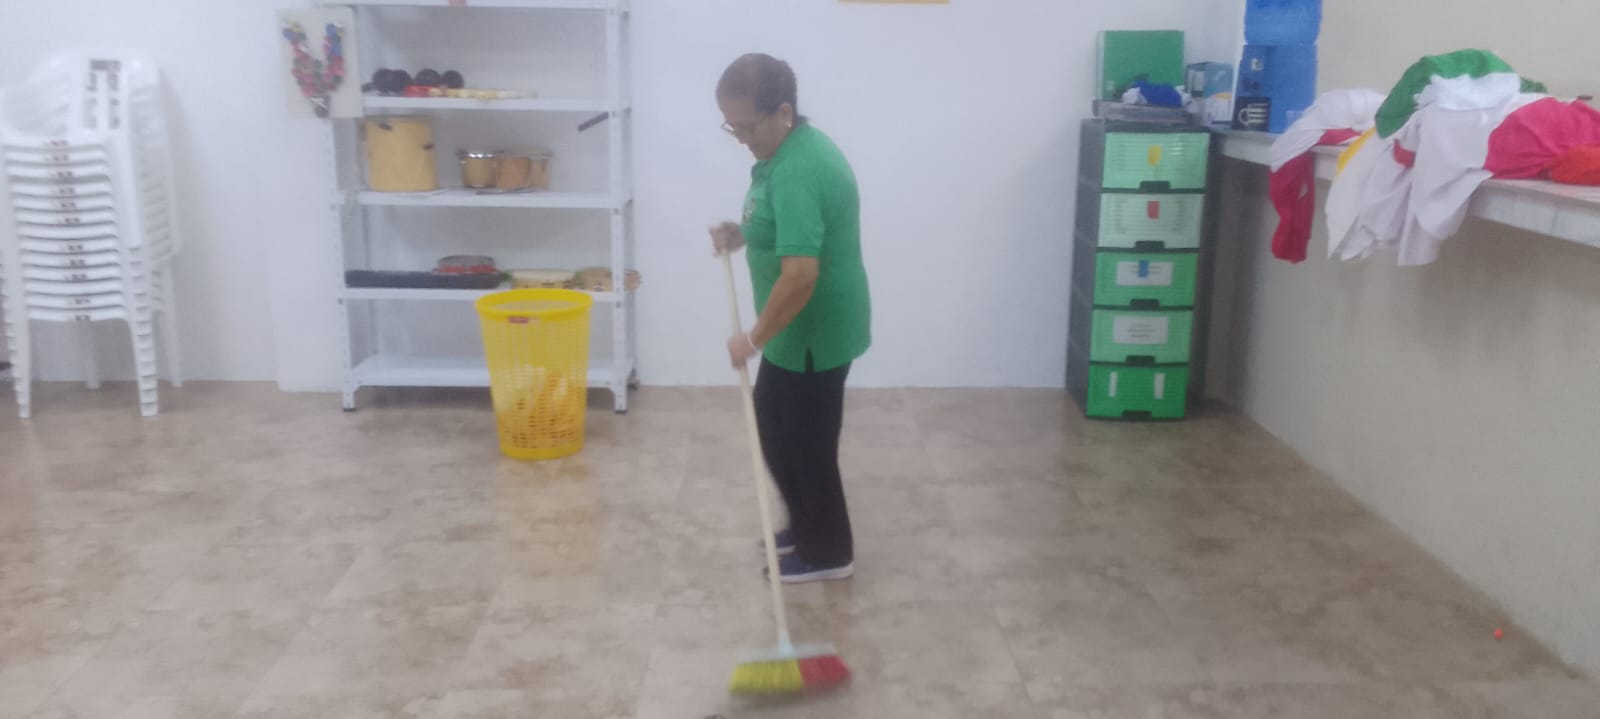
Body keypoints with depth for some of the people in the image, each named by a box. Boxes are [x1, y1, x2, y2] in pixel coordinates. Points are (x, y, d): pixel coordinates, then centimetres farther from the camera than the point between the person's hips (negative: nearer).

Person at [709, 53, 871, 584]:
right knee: (776, 427, 22)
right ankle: (807, 526, 38)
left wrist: (755, 338, -23)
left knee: (804, 442, 5)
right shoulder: (795, 147, 5)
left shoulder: (797, 172, -28)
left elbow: (800, 275, -34)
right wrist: (744, 233, 6)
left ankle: (828, 551, 23)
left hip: (814, 334, -10)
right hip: (802, 330, 10)